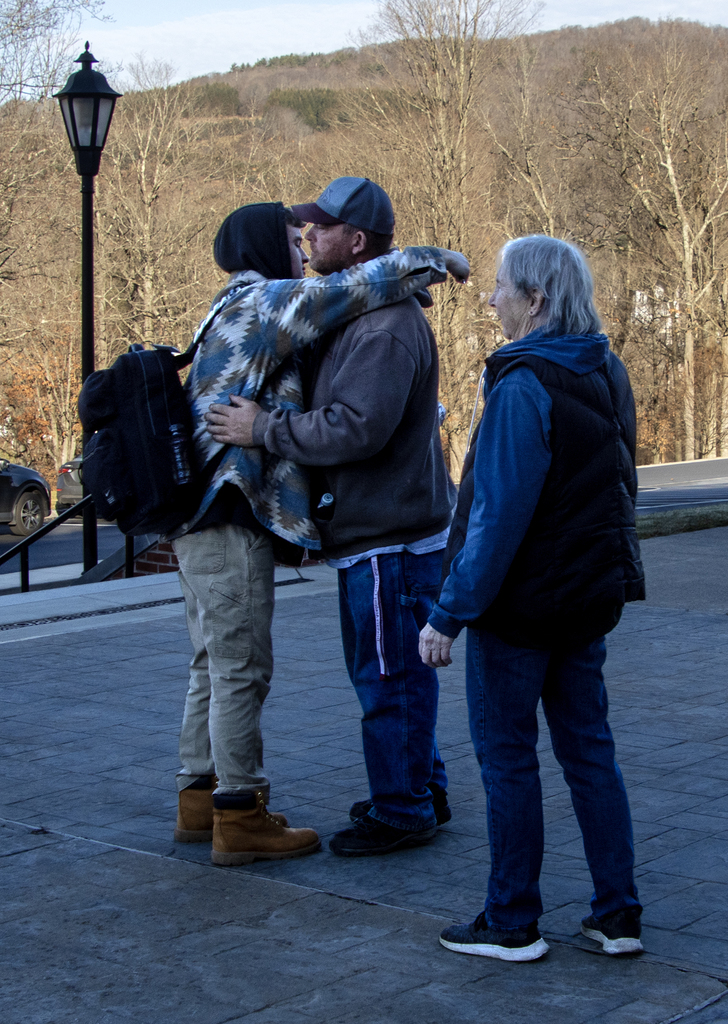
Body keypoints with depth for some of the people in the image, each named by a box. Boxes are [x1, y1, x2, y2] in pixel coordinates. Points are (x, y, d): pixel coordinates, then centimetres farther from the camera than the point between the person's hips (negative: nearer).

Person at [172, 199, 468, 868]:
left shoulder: (232, 313, 23)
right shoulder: (261, 303, -9)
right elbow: (349, 290, -19)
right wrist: (431, 261, -3)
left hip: (206, 516, 11)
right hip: (233, 517, -11)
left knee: (217, 664, 16)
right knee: (241, 668, -6)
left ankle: (201, 798, 24)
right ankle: (239, 815, -1)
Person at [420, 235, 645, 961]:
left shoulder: (523, 387, -20)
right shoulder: (606, 375, 7)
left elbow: (499, 513, -24)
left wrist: (450, 613, -20)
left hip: (521, 602, -8)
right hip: (588, 598, 8)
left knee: (506, 755, 4)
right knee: (587, 747, 14)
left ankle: (511, 923, 13)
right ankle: (617, 914, 18)